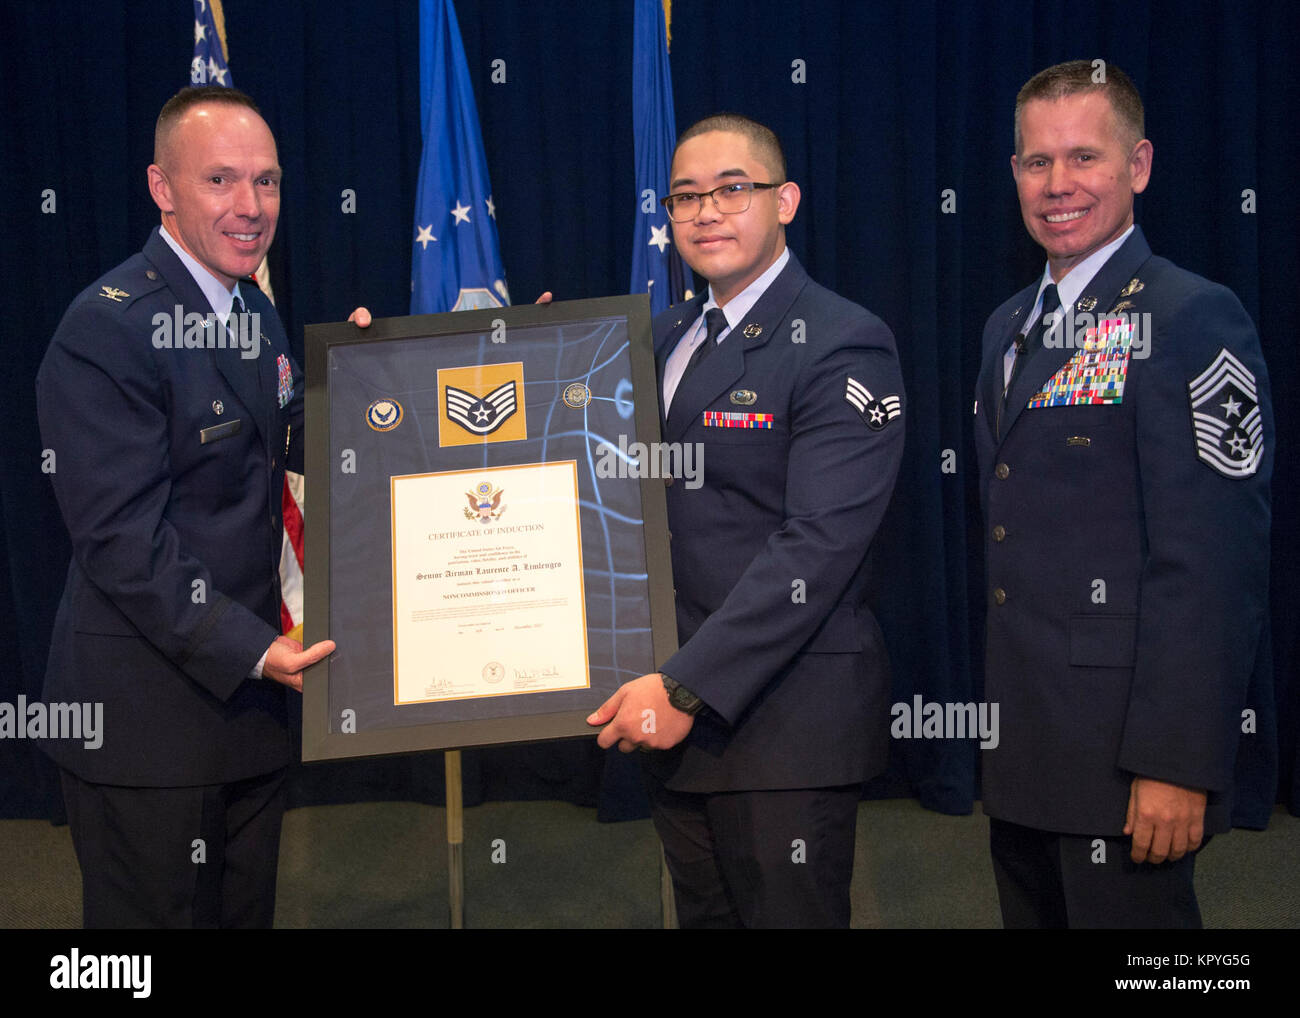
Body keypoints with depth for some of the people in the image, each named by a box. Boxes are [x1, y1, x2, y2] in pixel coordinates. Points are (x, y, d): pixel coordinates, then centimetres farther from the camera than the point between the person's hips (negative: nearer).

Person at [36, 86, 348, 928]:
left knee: (248, 910, 20)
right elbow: (124, 538, -21)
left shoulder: (256, 312, 10)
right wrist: (249, 650, -22)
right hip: (147, 717, -8)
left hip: (246, 687, 8)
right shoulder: (108, 330, -18)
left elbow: (299, 448, 17)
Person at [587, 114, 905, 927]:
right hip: (675, 711, 7)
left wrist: (689, 689, -22)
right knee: (704, 913, 18)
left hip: (783, 719, -7)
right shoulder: (668, 337, 13)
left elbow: (817, 547, -20)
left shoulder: (843, 346, -12)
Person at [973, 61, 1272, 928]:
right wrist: (990, 712, 12)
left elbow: (1216, 563, -17)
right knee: (1035, 915, 18)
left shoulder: (1193, 320, -11)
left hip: (1125, 757, -7)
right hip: (1017, 753, 7)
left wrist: (1176, 761, -20)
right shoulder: (1009, 328, 13)